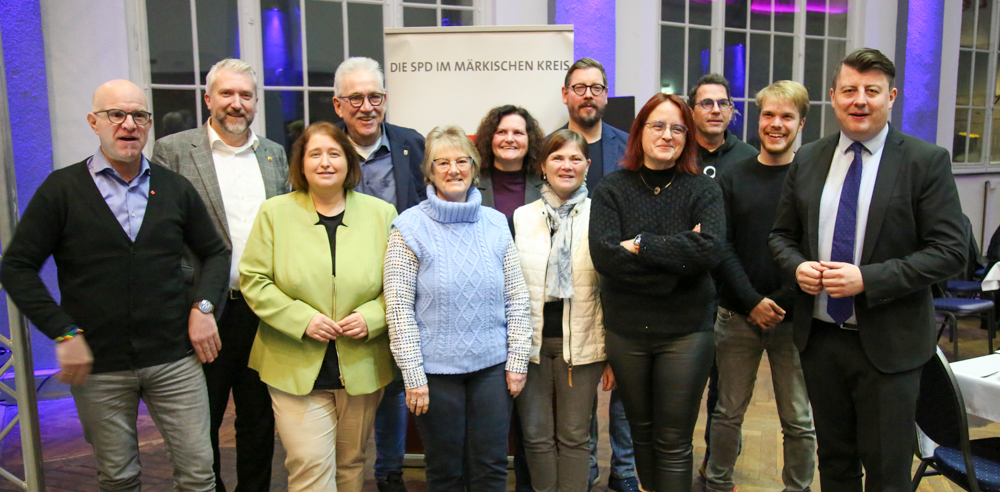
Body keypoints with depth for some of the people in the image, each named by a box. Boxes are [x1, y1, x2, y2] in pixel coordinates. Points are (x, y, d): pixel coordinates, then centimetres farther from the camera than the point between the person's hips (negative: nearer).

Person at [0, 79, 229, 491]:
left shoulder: (175, 188, 5)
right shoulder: (61, 189, -2)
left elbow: (215, 253, 14)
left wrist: (202, 306, -2)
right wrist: (63, 334, -9)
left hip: (174, 360, 1)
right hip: (98, 365, -1)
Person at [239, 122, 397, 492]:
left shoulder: (381, 214, 4)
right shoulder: (274, 212, 1)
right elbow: (253, 281, -2)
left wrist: (372, 317, -12)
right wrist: (302, 319, -14)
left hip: (362, 368, 2)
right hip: (296, 368, -1)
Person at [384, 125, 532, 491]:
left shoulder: (495, 223, 5)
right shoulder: (410, 227, -4)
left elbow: (517, 298, 7)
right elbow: (398, 307, -7)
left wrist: (518, 360, 2)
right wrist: (413, 375, -10)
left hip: (493, 365, 2)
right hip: (436, 368, -2)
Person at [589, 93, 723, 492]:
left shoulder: (703, 190, -2)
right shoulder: (612, 189, -1)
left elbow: (710, 249, -20)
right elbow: (603, 255, -17)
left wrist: (640, 245, -18)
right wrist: (677, 255, -18)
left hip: (686, 331, -1)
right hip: (625, 330, 2)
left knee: (674, 443, 6)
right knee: (641, 431, 19)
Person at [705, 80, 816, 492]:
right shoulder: (733, 177, 5)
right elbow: (721, 247, 0)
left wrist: (783, 303, -12)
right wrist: (753, 301, -10)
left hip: (794, 318, -1)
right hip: (738, 315, 1)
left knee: (798, 420, 7)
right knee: (728, 411, 11)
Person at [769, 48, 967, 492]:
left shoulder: (927, 161, -6)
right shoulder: (807, 160, 6)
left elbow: (949, 251, -11)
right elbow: (781, 235, 12)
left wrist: (867, 279, -22)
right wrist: (797, 267, -11)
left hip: (887, 343, -3)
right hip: (819, 335, 4)